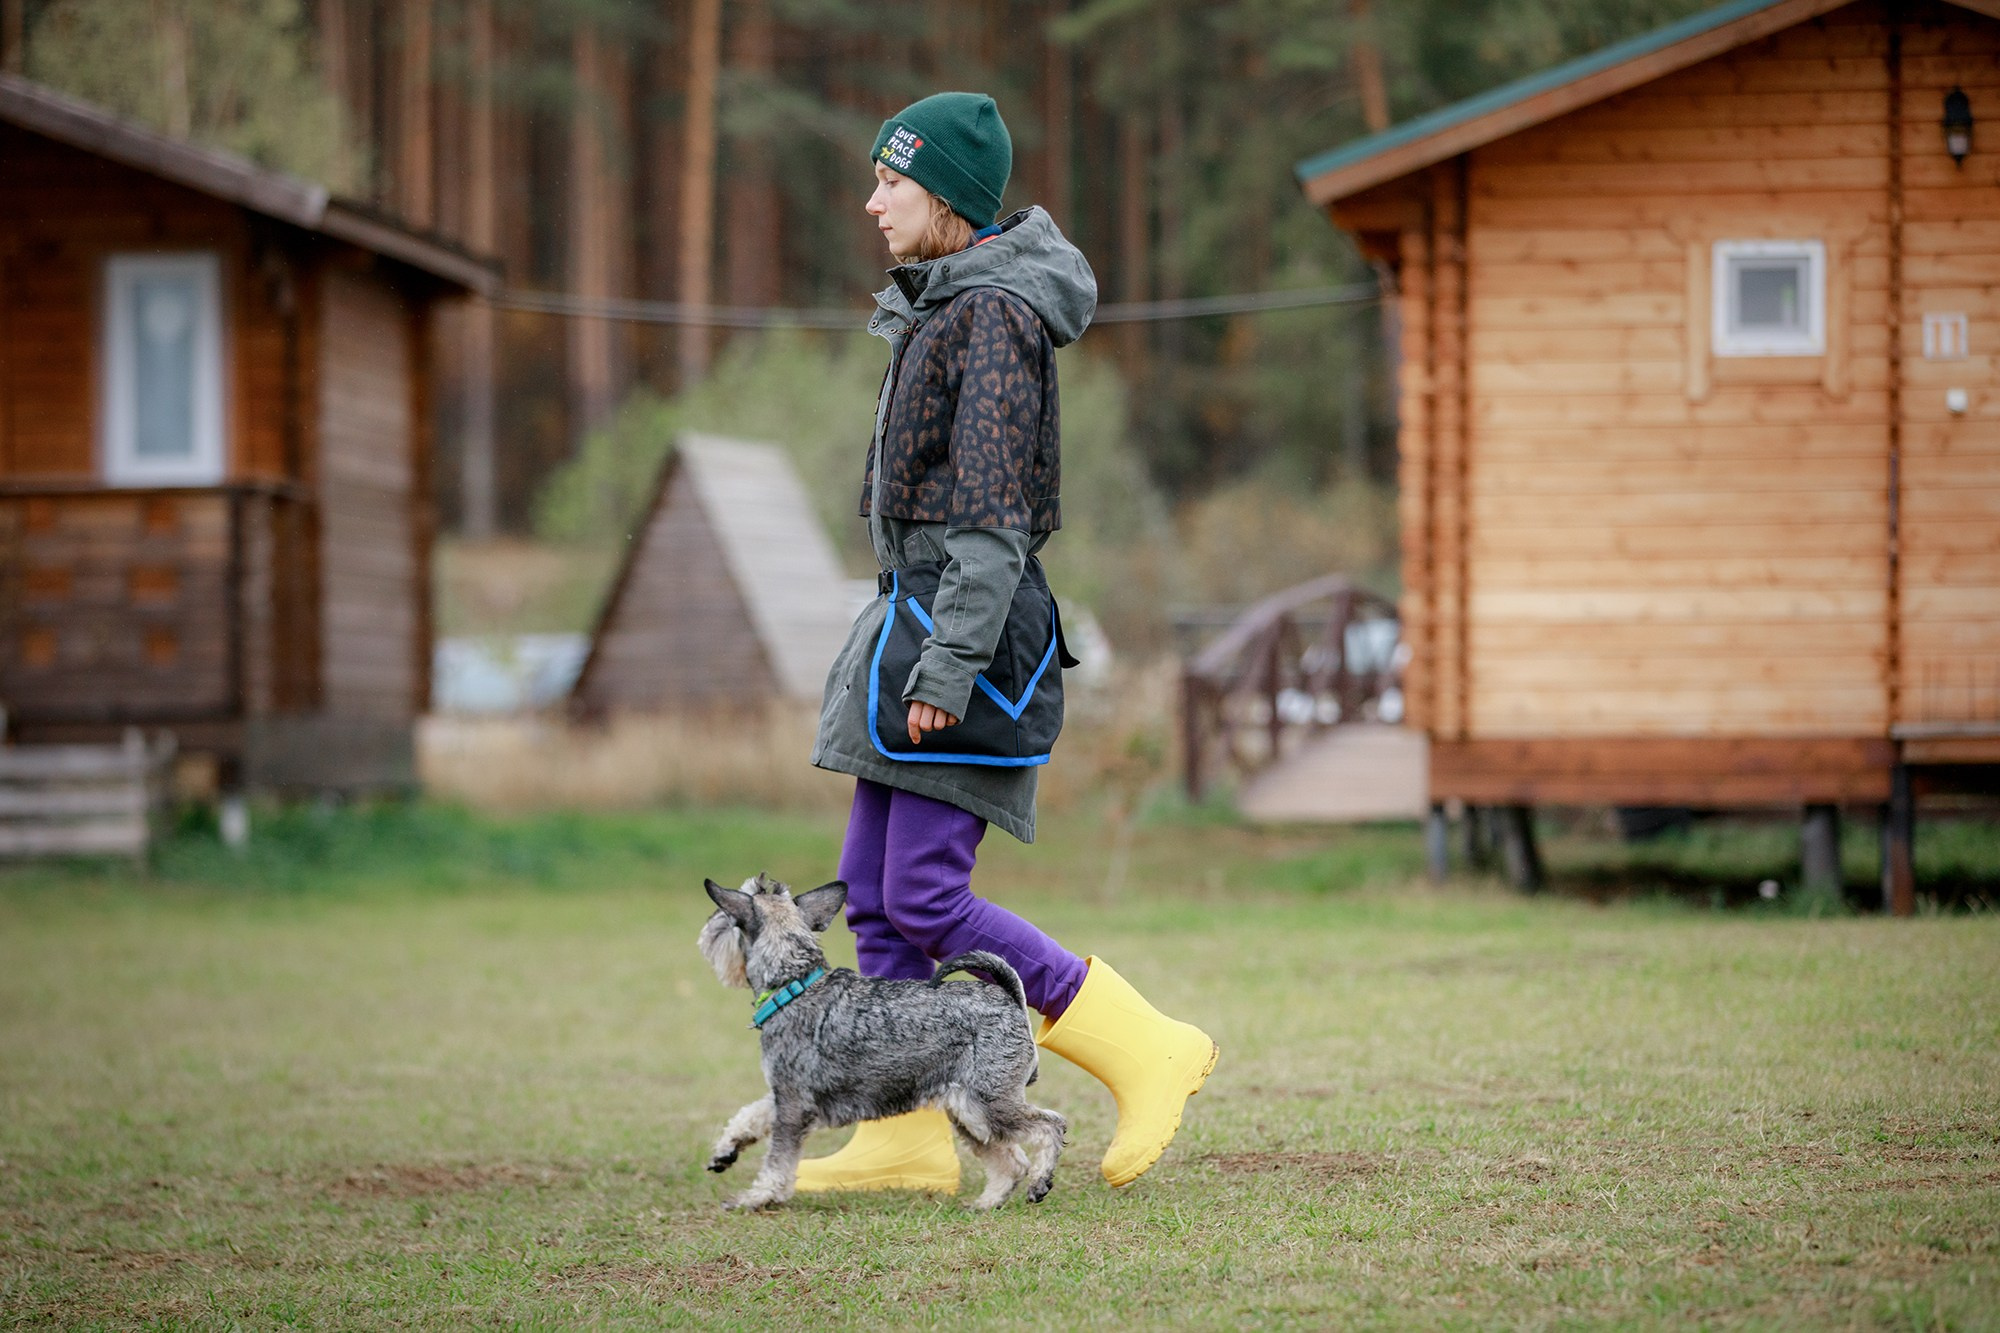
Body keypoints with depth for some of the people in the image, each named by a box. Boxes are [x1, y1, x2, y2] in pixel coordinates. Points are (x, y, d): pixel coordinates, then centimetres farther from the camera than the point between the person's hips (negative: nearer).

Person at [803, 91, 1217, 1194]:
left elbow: (993, 512, -19)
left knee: (924, 897, -11)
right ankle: (907, 1139, 8)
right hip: (917, 608, 10)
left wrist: (949, 664, -23)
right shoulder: (938, 306, 18)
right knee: (872, 888, 6)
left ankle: (1145, 1050, -4)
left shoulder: (994, 314, -13)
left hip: (969, 613, -10)